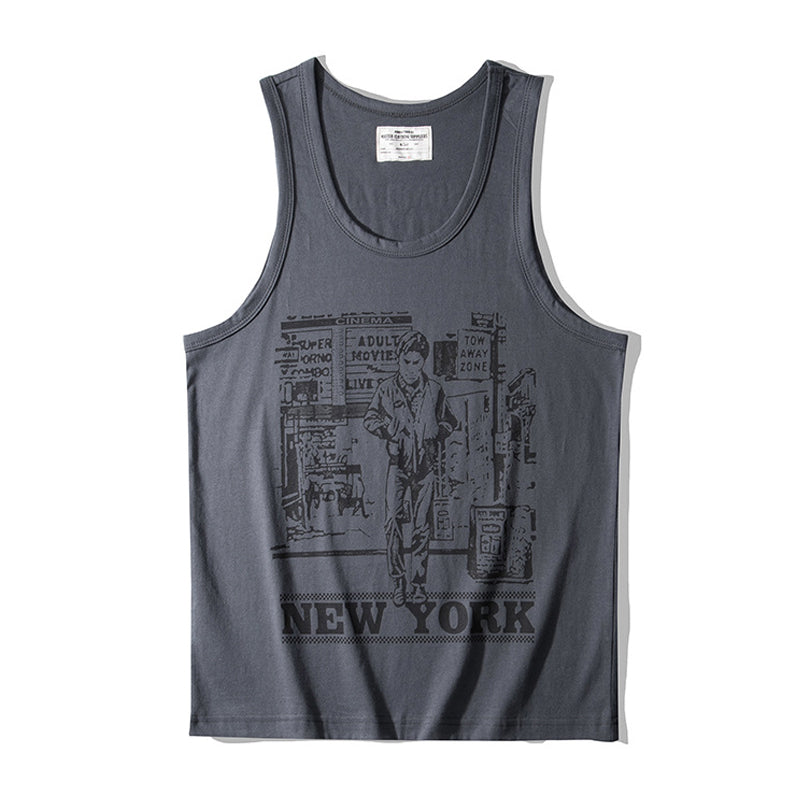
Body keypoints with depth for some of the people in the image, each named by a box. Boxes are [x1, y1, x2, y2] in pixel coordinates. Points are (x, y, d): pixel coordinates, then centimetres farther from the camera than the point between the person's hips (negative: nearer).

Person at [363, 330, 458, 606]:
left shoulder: (434, 389, 3)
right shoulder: (386, 388, 1)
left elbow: (450, 421, 14)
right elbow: (370, 418, 9)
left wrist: (436, 433, -5)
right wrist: (388, 429, -9)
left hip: (425, 463, 1)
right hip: (398, 462, -1)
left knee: (421, 525, 3)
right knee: (392, 520, -13)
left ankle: (418, 583, 14)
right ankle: (398, 581, -1)